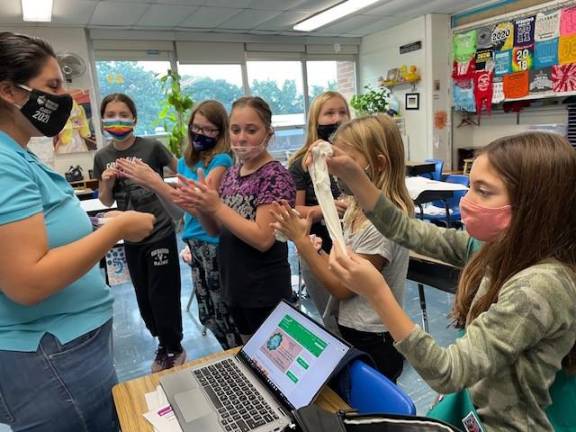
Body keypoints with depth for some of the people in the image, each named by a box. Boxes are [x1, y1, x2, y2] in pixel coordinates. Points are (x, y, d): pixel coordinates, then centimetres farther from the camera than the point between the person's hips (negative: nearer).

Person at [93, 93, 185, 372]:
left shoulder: (151, 147, -10)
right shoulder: (102, 157, 2)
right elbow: (106, 201, 10)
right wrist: (106, 183, -9)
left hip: (160, 233, -4)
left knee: (163, 295, 3)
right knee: (144, 297, 15)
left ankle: (173, 349, 26)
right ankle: (163, 343, 36)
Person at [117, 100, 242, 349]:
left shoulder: (221, 160, -11)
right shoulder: (185, 161, 11)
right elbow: (178, 210, 9)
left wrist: (154, 182, -21)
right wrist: (153, 184, -7)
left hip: (215, 243, -7)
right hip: (194, 243, 8)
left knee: (225, 315, 4)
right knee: (208, 316, 17)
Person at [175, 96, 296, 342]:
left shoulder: (275, 176, -17)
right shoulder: (232, 173, 5)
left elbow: (263, 238, -24)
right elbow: (217, 230, 8)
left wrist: (216, 207, -24)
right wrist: (200, 206, -11)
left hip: (266, 293, -7)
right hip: (235, 287, 7)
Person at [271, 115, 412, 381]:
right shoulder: (358, 209, 0)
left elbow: (343, 287, -20)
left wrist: (301, 241, -21)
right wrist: (307, 243, -12)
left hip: (370, 344, -8)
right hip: (346, 330, 8)